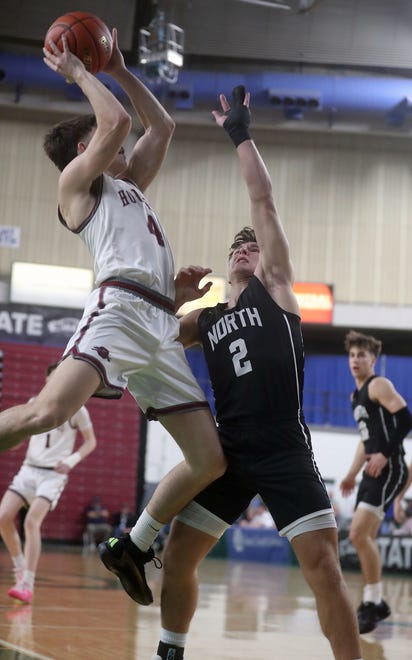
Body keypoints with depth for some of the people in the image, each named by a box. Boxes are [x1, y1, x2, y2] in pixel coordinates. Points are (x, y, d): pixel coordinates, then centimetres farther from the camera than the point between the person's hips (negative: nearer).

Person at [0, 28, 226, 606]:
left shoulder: (128, 184, 34)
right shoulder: (77, 179, 12)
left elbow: (162, 126, 40)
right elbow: (117, 122, -1)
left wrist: (119, 70, 38)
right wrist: (78, 72, 13)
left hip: (162, 328, 8)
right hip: (121, 306, -8)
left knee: (210, 460, 1)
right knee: (49, 409, -33)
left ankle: (132, 548, 15)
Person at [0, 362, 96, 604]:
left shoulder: (76, 409, -2)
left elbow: (91, 441, 5)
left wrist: (72, 460, -13)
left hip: (54, 474, -5)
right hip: (29, 468, 5)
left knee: (32, 521, -23)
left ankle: (27, 585, -24)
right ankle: (20, 569, 13)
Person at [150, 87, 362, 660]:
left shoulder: (275, 288, 6)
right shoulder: (205, 321, 18)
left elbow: (263, 201, 0)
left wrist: (240, 133, 2)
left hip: (285, 452, -5)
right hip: (231, 452, 5)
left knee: (323, 567, -13)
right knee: (177, 557, 6)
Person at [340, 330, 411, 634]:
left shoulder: (379, 385, -7)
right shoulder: (356, 395, 20)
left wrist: (385, 455, -25)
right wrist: (353, 474, 23)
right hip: (373, 472, 10)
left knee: (359, 533, -17)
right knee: (366, 538, 13)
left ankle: (372, 603, -8)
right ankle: (376, 602, 23)